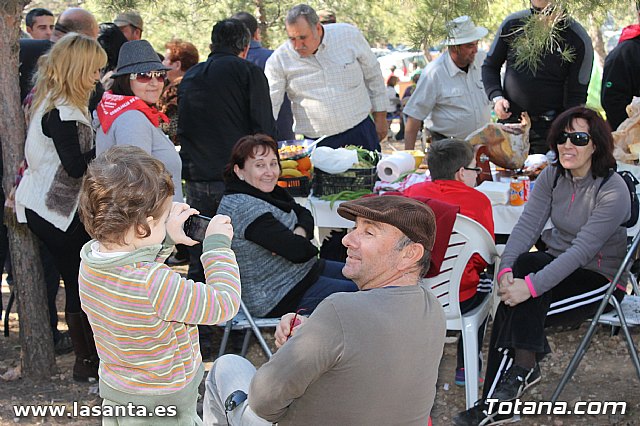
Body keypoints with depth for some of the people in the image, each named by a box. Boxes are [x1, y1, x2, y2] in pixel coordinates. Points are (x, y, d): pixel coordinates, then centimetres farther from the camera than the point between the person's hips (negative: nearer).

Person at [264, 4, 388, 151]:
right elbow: (269, 104, -7)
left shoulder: (349, 35, -4)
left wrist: (380, 118, 10)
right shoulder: (278, 60, -7)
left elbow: (373, 76, 8)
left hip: (360, 132, 1)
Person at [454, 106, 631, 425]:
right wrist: (506, 269, -28)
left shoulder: (613, 191, -19)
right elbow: (527, 225, -10)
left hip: (599, 278, -5)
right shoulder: (552, 177, 0)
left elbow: (582, 250, -28)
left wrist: (531, 286, -37)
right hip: (557, 263, 6)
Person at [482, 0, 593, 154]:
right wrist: (496, 97, -5)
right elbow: (490, 66, 12)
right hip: (509, 121, 3)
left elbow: (577, 94, -6)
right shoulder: (512, 24, 0)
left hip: (549, 129, -3)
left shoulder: (579, 39, -8)